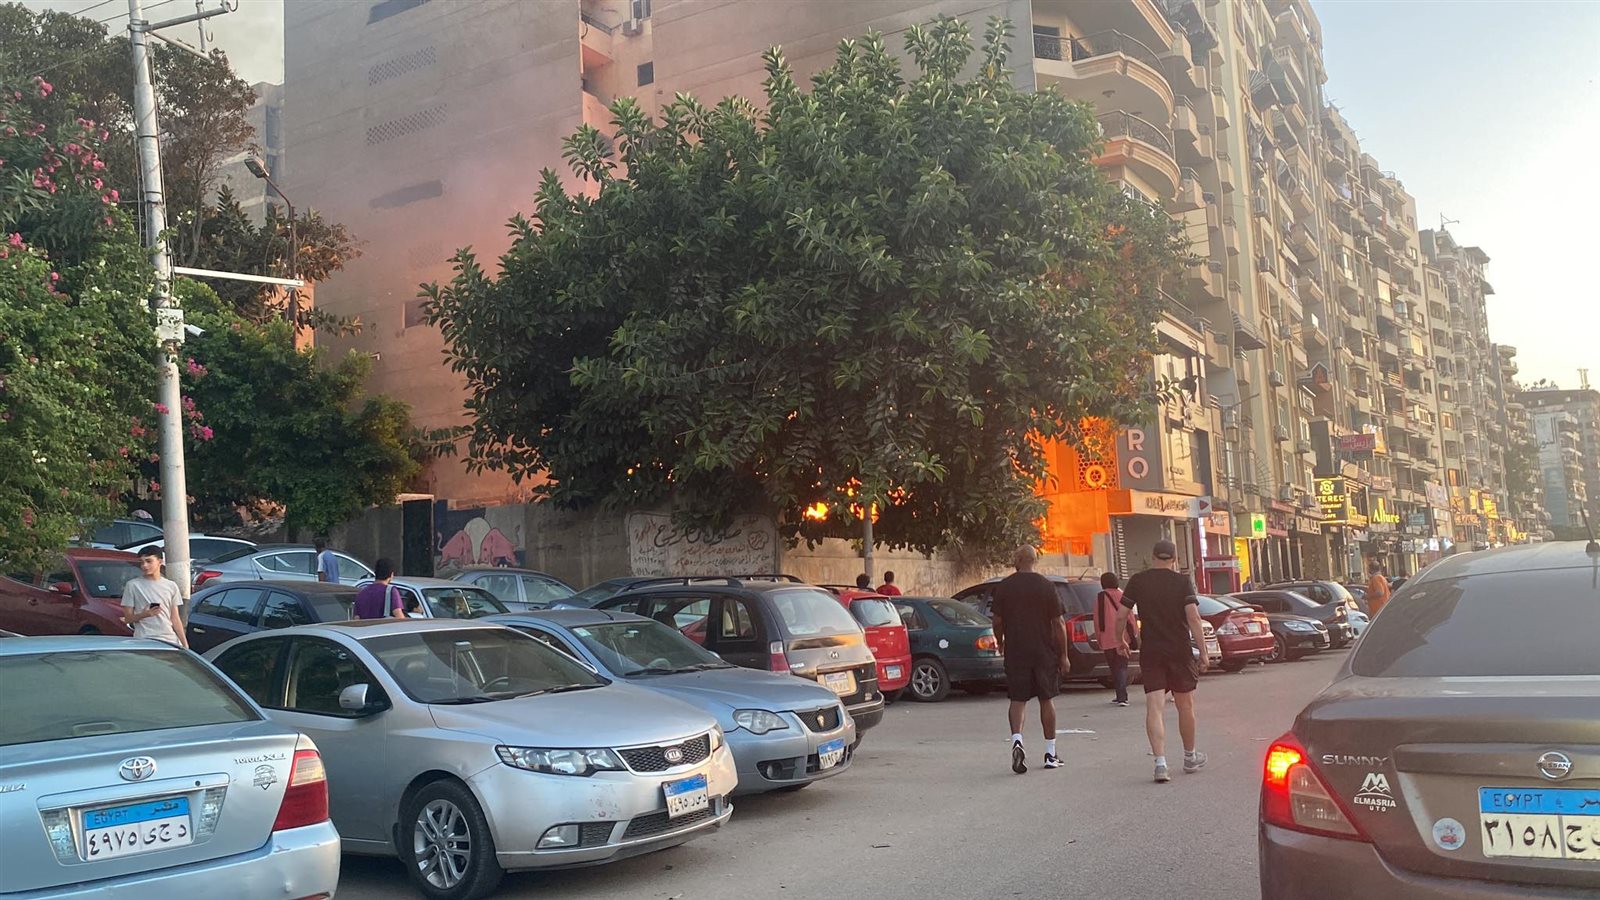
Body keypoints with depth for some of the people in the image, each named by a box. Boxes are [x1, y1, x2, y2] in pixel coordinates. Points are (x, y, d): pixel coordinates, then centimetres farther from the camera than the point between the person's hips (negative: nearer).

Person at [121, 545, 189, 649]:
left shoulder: (171, 586, 13)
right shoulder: (133, 585, 4)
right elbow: (127, 619, 4)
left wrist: (185, 644, 8)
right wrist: (143, 615, -17)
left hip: (170, 640, 3)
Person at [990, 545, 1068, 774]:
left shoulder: (1003, 587, -1)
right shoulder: (1046, 586, -5)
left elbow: (997, 620, 2)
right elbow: (1058, 622, -6)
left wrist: (1000, 644, 21)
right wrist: (1063, 655, 1)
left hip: (1015, 652, 0)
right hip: (1044, 652, 0)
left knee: (1018, 699, 5)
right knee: (1046, 699, 11)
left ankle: (1017, 740, -19)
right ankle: (1050, 753, 16)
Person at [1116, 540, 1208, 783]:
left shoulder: (1137, 582, 0)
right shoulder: (1183, 581, -4)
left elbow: (1121, 616, 0)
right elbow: (1193, 618, -12)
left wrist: (1120, 640, 16)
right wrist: (1203, 651, -9)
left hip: (1150, 651, 0)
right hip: (1180, 651, 0)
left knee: (1154, 707, -3)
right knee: (1185, 705, 15)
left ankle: (1160, 762, -17)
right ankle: (1190, 758, 30)